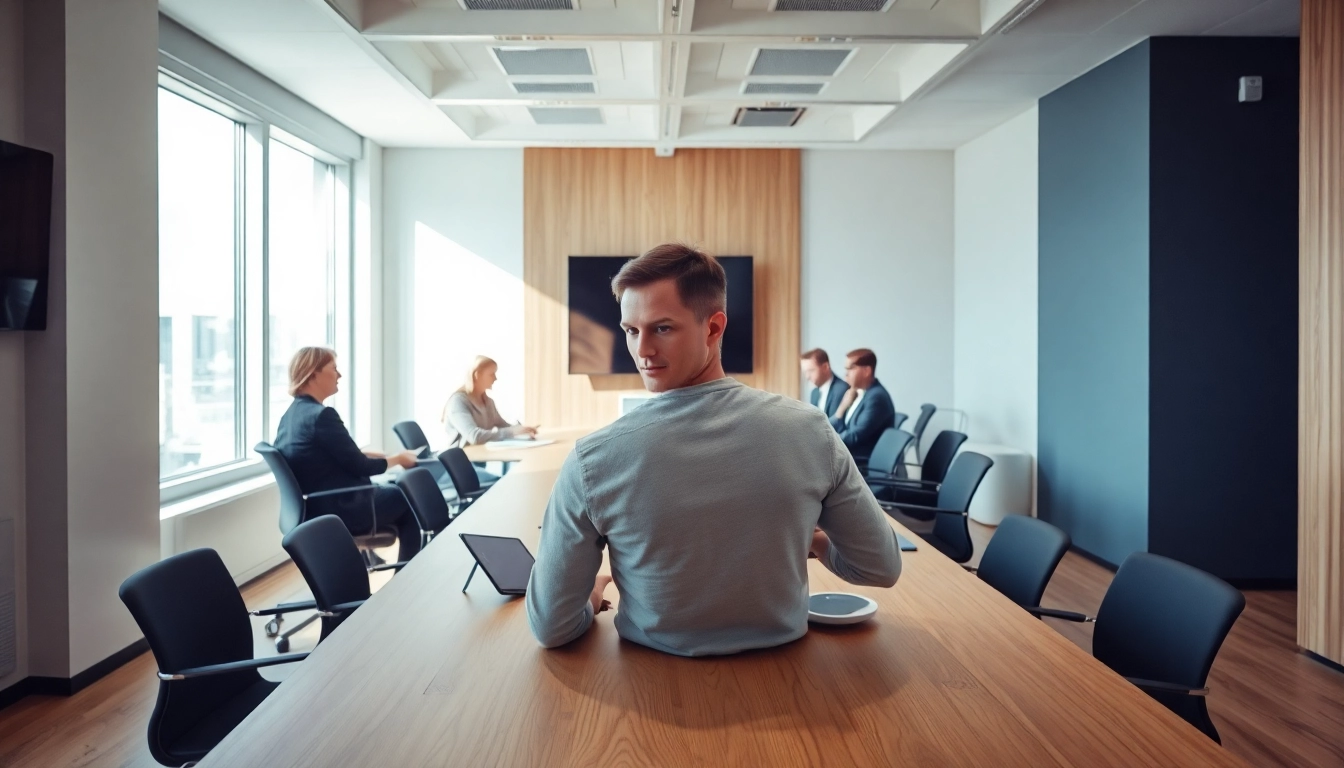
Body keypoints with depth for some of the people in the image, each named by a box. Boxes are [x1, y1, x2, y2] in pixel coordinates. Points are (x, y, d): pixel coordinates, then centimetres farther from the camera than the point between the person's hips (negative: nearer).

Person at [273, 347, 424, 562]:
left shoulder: (290, 415, 6)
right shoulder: (321, 415, -23)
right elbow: (359, 467, -17)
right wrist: (398, 458, -3)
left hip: (313, 508, 9)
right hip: (339, 510, -9)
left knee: (393, 490, 24)